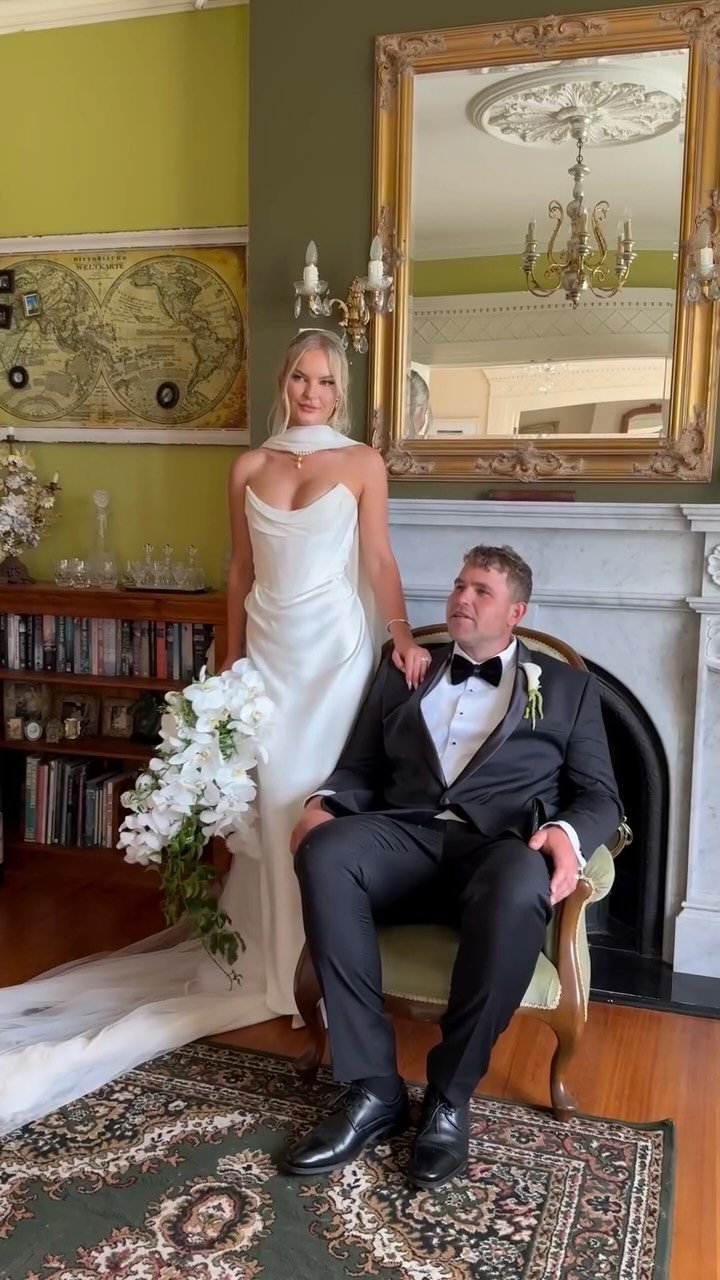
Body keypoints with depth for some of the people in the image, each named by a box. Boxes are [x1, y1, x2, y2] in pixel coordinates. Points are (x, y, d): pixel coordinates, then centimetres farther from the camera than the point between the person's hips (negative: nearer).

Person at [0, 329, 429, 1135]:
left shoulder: (362, 463, -1)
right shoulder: (247, 469, 8)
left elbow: (378, 561, -5)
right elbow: (241, 572, 11)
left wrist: (404, 638, -18)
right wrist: (229, 661, 11)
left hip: (333, 647, -3)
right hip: (269, 647, 3)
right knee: (269, 795, 6)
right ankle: (271, 952, 22)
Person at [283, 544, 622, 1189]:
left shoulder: (568, 686, 19)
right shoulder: (404, 672, 25)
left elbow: (600, 795, 11)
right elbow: (361, 770, 20)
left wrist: (567, 834, -13)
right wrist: (323, 802, -3)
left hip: (504, 845, -2)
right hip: (407, 836, 2)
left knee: (520, 890, -39)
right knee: (324, 852, -31)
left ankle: (450, 1093, -17)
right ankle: (375, 1086, -21)